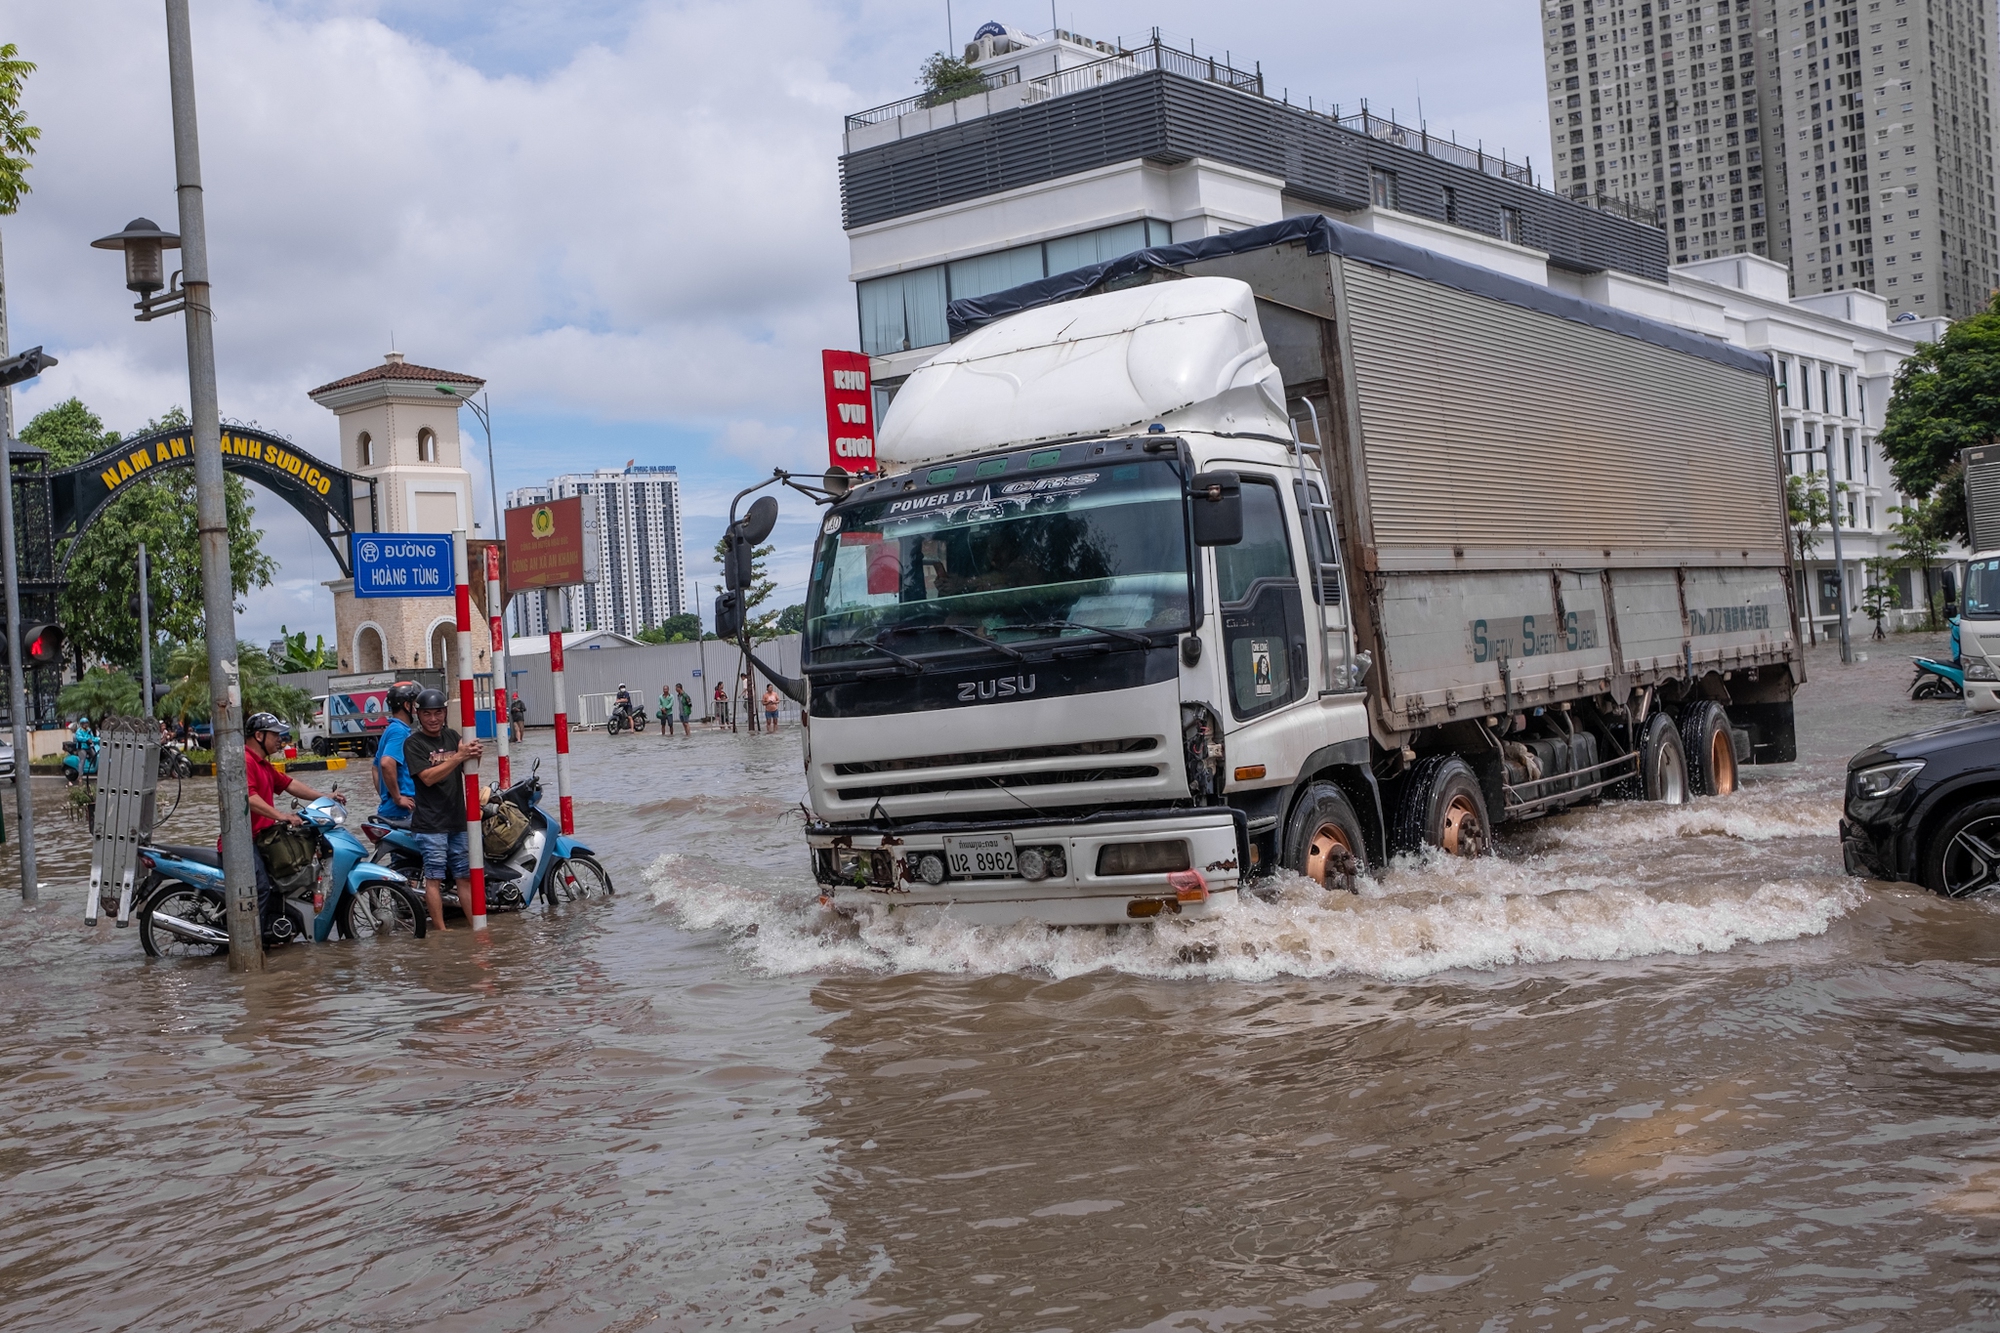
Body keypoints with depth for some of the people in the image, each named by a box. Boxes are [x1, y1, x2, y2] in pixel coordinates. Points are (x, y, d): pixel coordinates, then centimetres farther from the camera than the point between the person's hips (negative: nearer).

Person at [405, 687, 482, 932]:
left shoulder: (452, 736, 14)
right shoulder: (413, 743, -4)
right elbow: (428, 777, -16)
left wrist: (475, 754, -9)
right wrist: (458, 757, -24)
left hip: (457, 820, 6)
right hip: (430, 822, -6)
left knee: (465, 875, 8)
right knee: (434, 877, -6)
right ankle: (440, 930, -3)